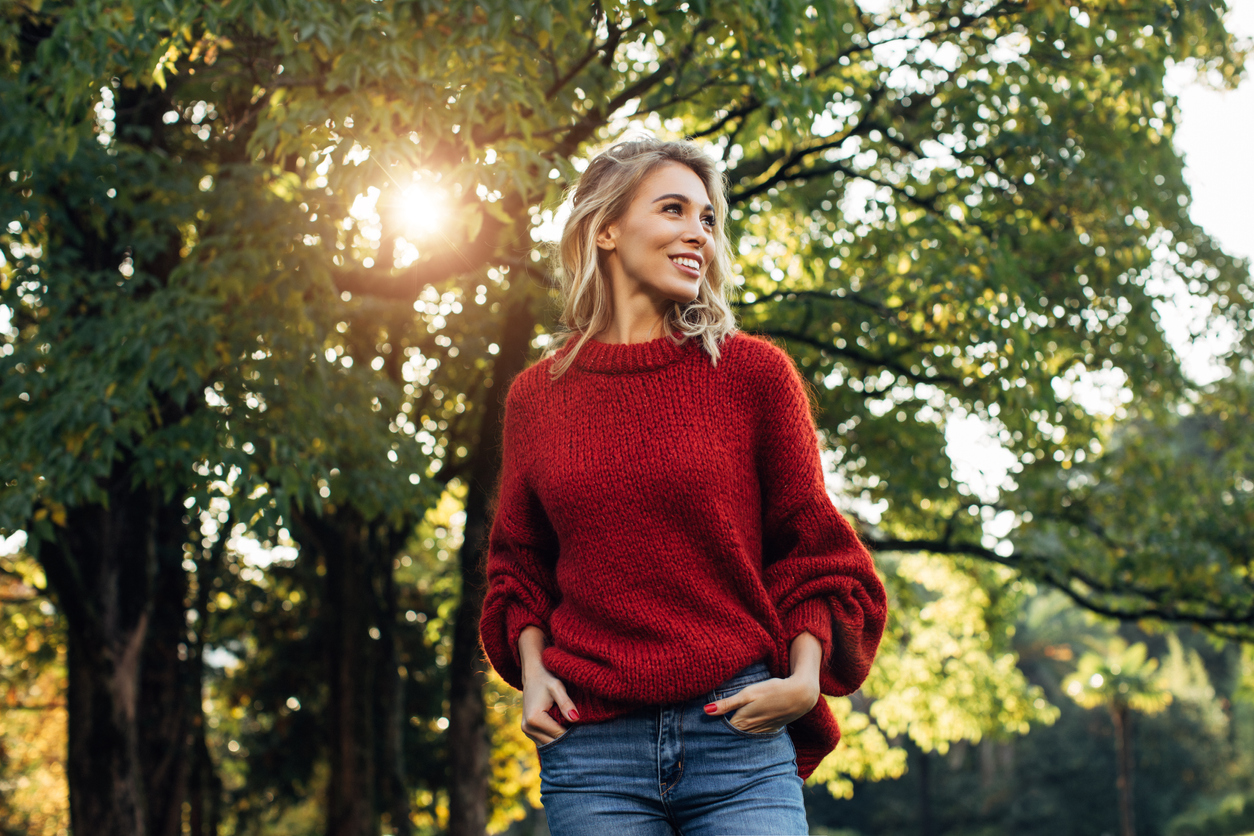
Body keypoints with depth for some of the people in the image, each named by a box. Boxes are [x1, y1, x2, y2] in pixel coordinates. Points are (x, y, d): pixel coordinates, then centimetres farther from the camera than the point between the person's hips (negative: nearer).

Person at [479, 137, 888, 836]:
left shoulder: (755, 372, 4)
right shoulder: (537, 396, 9)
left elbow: (812, 545, 8)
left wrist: (804, 677, -5)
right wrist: (531, 668, 4)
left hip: (739, 732, -1)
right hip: (591, 744, 1)